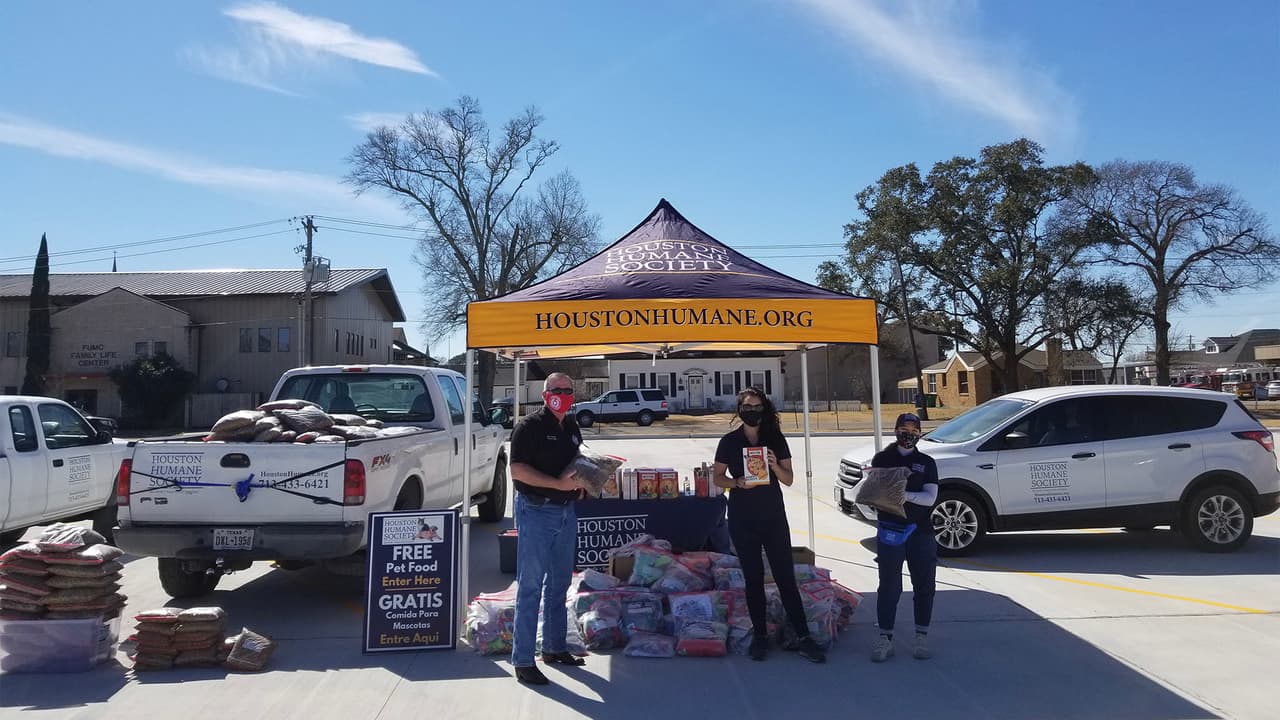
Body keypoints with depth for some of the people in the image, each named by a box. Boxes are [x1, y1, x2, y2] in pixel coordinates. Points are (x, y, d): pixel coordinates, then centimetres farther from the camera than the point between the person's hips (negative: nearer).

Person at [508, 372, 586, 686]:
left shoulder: (572, 427, 13)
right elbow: (517, 470, -18)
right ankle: (523, 661, 3)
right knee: (530, 586, -4)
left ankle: (555, 648, 30)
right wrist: (558, 483, -24)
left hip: (566, 512, 8)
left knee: (559, 584, 16)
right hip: (536, 511, -8)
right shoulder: (530, 425, -10)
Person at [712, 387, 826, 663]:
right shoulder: (729, 442, 1)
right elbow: (718, 477, 4)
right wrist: (737, 482, -16)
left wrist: (774, 465, -17)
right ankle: (760, 636, 18)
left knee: (786, 576, -1)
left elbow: (789, 479, 4)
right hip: (742, 519, 0)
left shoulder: (776, 439, 3)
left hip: (773, 516, 0)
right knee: (753, 577, 7)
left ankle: (803, 637, 4)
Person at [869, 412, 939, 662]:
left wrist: (906, 495, -21)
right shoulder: (882, 459, 8)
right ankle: (885, 638, 7)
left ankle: (921, 637, 19)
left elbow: (930, 497, -4)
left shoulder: (926, 463, 8)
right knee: (889, 586, 0)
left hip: (921, 532, 2)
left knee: (924, 585, 8)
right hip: (889, 530, -1)